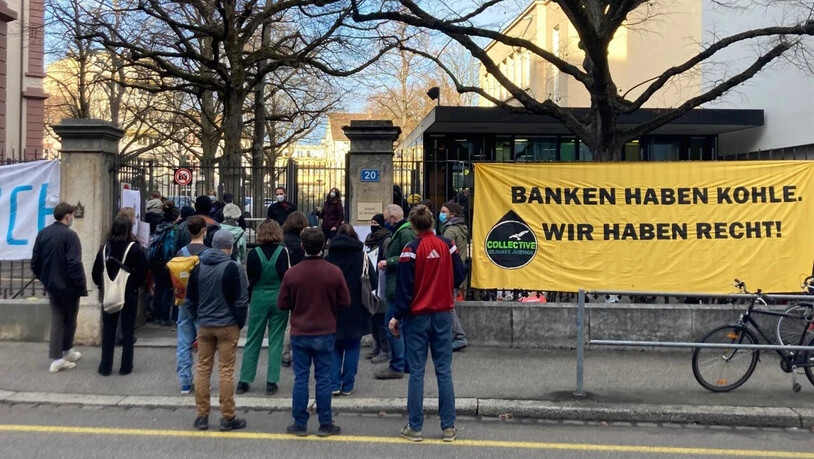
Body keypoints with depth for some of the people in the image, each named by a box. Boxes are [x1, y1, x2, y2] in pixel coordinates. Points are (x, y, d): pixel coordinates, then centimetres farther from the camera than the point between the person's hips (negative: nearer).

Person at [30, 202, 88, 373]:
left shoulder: (42, 233, 4)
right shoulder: (69, 235, -18)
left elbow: (34, 262, 7)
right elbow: (74, 264, -23)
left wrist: (44, 278, 20)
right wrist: (82, 285, -16)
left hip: (51, 285, 6)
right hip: (68, 286, -6)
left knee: (56, 320, 11)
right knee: (70, 319, 13)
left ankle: (57, 358, 9)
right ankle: (67, 351, 28)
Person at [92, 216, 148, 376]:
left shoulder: (105, 247, 0)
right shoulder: (135, 248, -11)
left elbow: (96, 272, 0)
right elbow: (143, 271, -13)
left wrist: (103, 286, 10)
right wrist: (135, 285, 2)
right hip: (129, 294, -3)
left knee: (108, 329, 11)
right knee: (128, 330, 7)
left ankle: (105, 366, 13)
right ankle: (126, 366, 10)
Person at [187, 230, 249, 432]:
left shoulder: (198, 267, 5)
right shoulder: (233, 267, -11)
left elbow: (190, 298, 11)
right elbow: (242, 300, -11)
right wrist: (240, 323, 1)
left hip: (204, 326, 4)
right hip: (228, 326, -4)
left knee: (203, 369, 10)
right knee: (226, 371, 0)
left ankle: (202, 416, 15)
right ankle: (228, 418, 6)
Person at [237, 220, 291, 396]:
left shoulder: (254, 253, -6)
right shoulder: (283, 251, -9)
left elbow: (249, 278, 3)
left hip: (259, 298, 1)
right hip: (279, 298, -1)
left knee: (252, 340, 10)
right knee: (276, 341, 6)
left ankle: (244, 381, 14)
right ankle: (271, 382, 7)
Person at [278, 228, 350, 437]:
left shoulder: (292, 273, -9)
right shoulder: (334, 272, -10)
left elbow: (282, 304, -2)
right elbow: (345, 302, -3)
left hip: (299, 333, 0)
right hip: (325, 333, 0)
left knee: (301, 378, 8)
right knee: (323, 378, 7)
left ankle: (300, 424, 15)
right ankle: (325, 424, 14)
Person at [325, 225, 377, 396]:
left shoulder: (329, 258, -2)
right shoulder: (362, 257, -5)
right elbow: (373, 283, -6)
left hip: (334, 311, 1)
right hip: (356, 311, -1)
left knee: (335, 347, 12)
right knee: (352, 347, 9)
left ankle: (334, 384, 6)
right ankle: (347, 385, 11)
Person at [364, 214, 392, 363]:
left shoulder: (387, 240, -12)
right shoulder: (371, 239, 14)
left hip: (381, 284, -9)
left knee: (381, 318, -3)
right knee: (372, 317, 14)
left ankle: (385, 351, 6)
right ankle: (377, 346, 26)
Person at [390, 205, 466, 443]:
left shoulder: (411, 249, -11)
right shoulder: (447, 245, -2)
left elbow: (405, 287, -11)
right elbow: (459, 277, 6)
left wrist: (397, 316, -4)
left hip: (418, 315, -3)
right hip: (443, 314, 3)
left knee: (416, 372, 4)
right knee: (444, 370, 8)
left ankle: (414, 427, 9)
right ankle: (448, 427, 11)